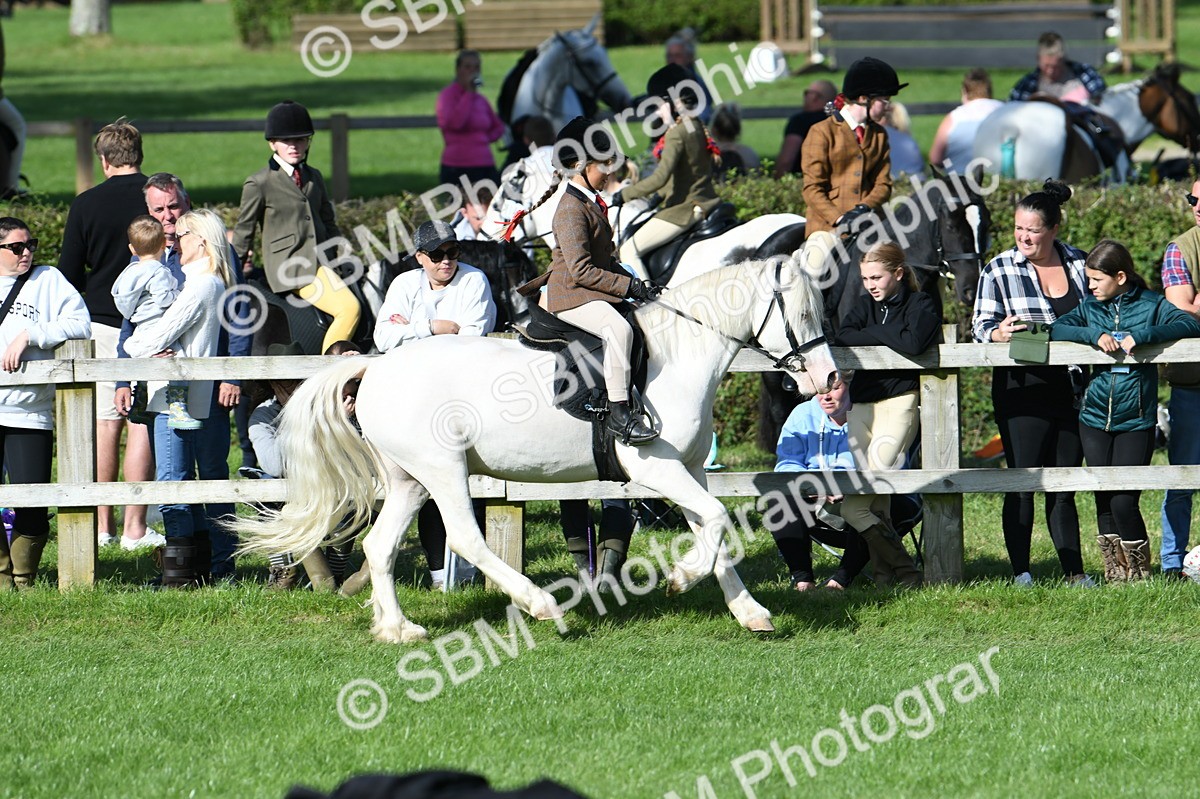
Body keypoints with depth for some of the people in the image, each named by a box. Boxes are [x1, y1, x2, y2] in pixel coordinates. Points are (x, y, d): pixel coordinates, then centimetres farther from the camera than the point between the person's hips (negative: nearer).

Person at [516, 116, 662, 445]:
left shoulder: (591, 204, 18)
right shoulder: (571, 210, -15)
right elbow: (581, 270, -21)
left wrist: (636, 284, 10)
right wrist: (628, 286, -19)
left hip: (596, 294, 11)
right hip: (572, 295, -11)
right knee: (618, 328, -34)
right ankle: (619, 413, -37)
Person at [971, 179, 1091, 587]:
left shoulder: (1079, 264, 9)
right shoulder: (999, 270, 1)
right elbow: (981, 324, -3)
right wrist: (999, 333, -25)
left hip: (1071, 387, 3)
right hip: (1022, 388, -3)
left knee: (1064, 484, 7)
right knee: (1022, 482, -5)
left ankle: (1074, 572, 11)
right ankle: (1021, 573, -1)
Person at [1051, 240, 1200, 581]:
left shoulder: (1151, 305, 0)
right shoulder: (1090, 307, 9)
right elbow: (1056, 329, -3)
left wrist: (1141, 335, -25)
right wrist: (1095, 335, -19)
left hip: (1136, 421, -4)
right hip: (1095, 420, 4)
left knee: (1124, 501, -9)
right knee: (1104, 500, 5)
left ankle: (1139, 573, 5)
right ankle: (1114, 572, 15)